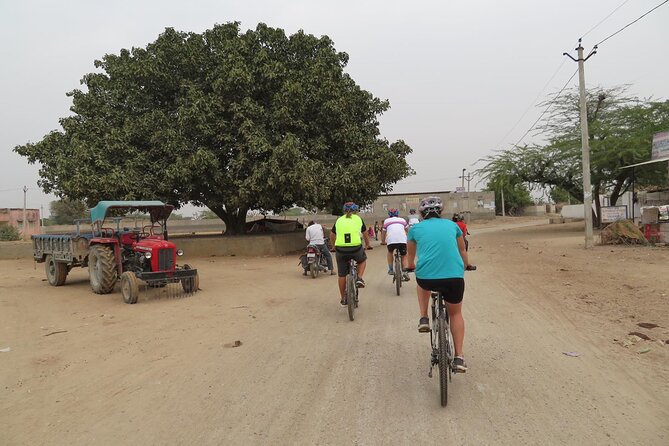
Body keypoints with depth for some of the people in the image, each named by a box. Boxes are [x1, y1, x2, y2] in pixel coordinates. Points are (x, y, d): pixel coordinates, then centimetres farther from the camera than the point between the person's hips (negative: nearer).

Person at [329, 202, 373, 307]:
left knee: (342, 275, 16)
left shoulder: (339, 220, 18)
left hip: (341, 250, 1)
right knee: (363, 259, 33)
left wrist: (334, 247, 46)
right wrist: (367, 245, 46)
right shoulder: (358, 219, 14)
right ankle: (359, 278, 15)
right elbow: (365, 234, 28)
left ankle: (343, 299, 25)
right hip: (356, 249, -1)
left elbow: (332, 236, 30)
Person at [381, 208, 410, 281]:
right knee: (404, 256, 22)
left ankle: (390, 269, 23)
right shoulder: (402, 220, 28)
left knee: (390, 252, 30)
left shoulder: (386, 221, 25)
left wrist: (383, 241, 49)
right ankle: (404, 272, 4)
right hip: (402, 240, 1)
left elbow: (383, 233, 32)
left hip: (391, 240, 0)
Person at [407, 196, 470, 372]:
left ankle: (424, 319, 26)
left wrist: (412, 266, 53)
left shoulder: (416, 228, 14)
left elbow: (410, 255, 31)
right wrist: (465, 265, 54)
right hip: (455, 277, 1)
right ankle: (459, 357, 22)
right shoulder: (451, 225, 18)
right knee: (455, 313, 25)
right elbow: (462, 250, 34)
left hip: (426, 278, -1)